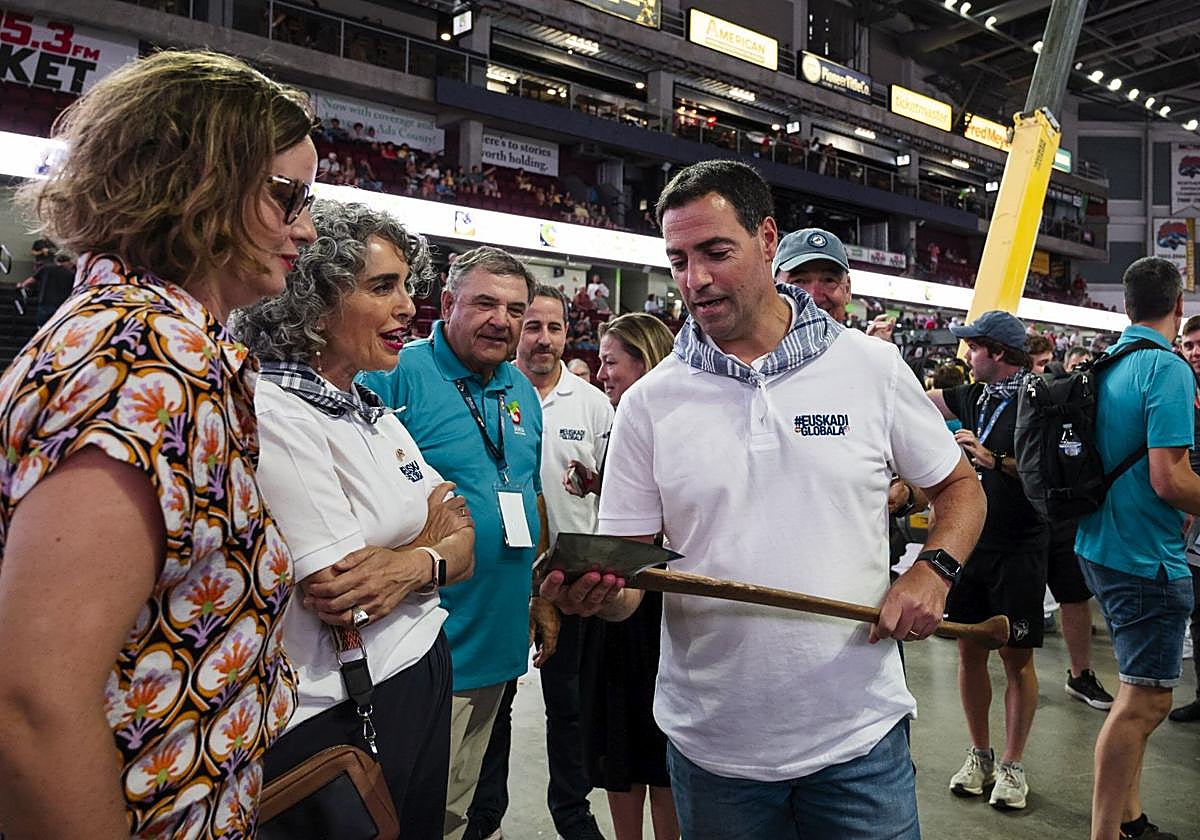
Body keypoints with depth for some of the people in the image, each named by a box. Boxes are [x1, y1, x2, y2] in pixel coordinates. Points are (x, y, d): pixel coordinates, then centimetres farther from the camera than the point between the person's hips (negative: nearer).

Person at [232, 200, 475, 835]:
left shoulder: (375, 413, 6)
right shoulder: (272, 414, -20)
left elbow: (462, 543, 4)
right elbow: (348, 613, -24)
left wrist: (415, 564, -18)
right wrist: (433, 531, -7)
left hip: (424, 681, 8)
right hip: (339, 720, -8)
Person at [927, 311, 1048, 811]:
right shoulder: (973, 396, 9)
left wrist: (994, 459, -20)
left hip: (1018, 549, -5)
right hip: (969, 541, 6)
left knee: (1017, 657, 4)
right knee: (970, 651, 10)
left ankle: (1012, 765, 18)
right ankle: (979, 755, 25)